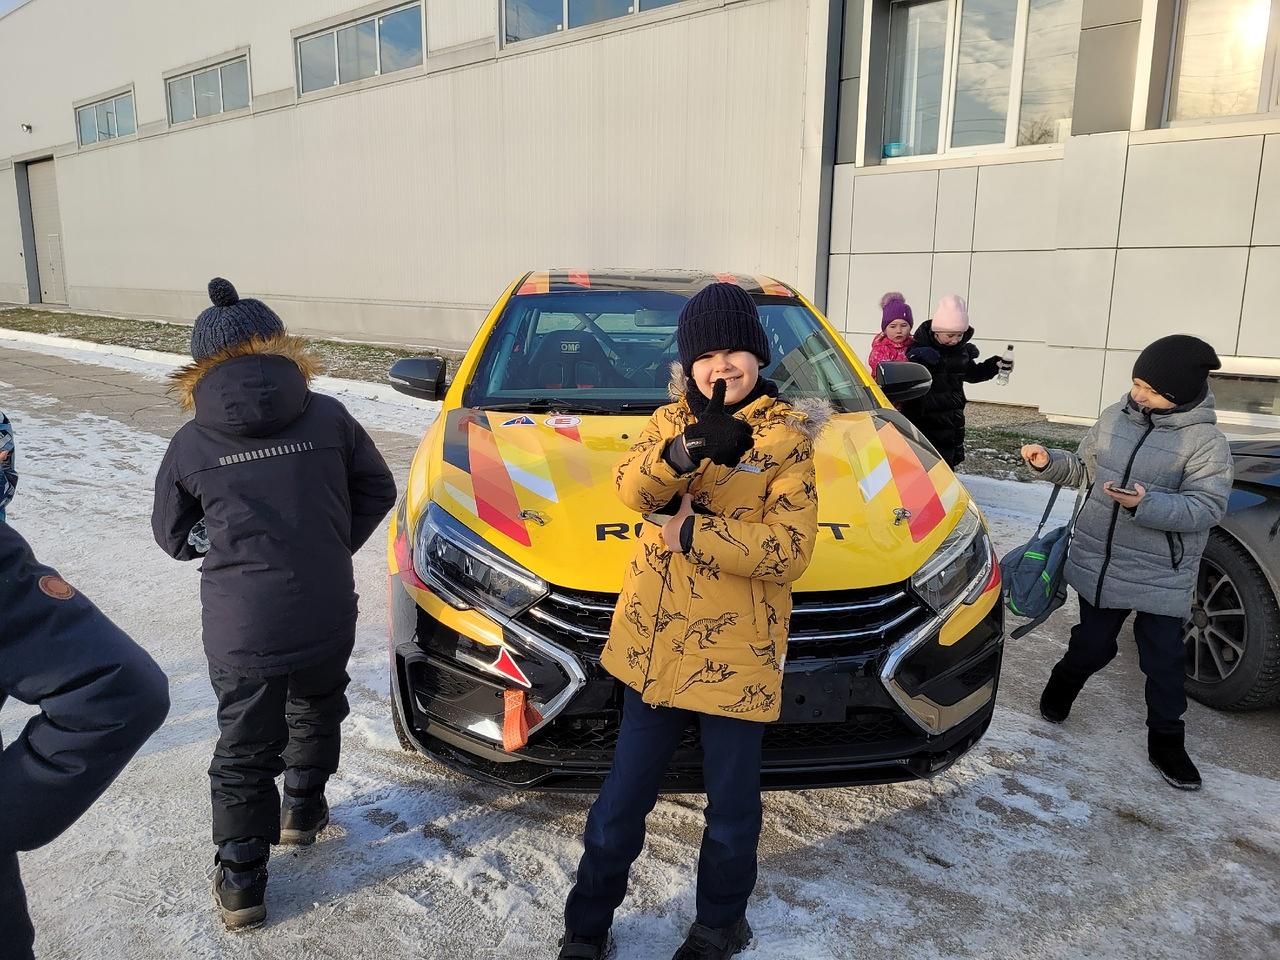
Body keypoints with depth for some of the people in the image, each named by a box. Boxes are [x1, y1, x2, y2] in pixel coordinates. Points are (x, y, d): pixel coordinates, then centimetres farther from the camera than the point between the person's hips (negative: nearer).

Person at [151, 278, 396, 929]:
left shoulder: (190, 443, -4)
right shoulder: (328, 417, -4)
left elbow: (172, 537, 8)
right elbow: (378, 491, 6)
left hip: (239, 630, -1)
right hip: (326, 617, 1)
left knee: (245, 751, 14)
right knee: (316, 713, 28)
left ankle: (241, 882, 23)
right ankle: (302, 811, 46)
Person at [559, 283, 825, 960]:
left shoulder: (786, 436, -5)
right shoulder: (673, 421, 6)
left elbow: (789, 551, -15)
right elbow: (631, 489, -14)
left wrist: (692, 533, -19)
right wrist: (684, 452, -33)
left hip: (736, 654, -3)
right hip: (653, 645, 3)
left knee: (731, 808, 15)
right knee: (622, 798, 16)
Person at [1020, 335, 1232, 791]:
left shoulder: (1206, 441, -14)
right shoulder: (1115, 417, 0)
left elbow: (1207, 507, -21)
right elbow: (1083, 468, 13)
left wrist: (1146, 505, -34)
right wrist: (1049, 462, -5)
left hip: (1162, 579, -3)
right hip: (1099, 565, 3)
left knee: (1164, 662, 8)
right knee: (1093, 645, 15)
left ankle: (1166, 742, 27)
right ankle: (1060, 692, 42)